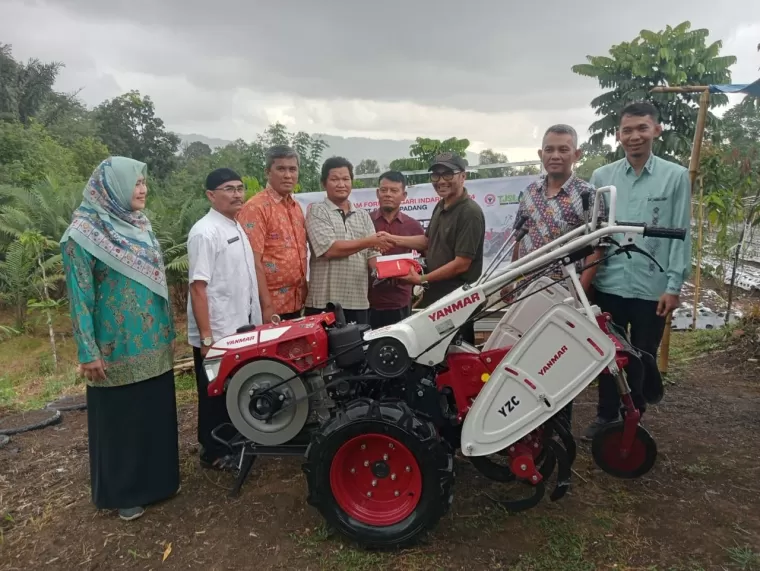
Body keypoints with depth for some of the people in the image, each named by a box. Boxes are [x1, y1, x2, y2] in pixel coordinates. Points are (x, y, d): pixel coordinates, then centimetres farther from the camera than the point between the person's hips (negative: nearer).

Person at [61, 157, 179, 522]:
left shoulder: (141, 225, 8)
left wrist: (169, 330, 14)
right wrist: (88, 352, -14)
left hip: (154, 344, 6)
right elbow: (79, 295, -13)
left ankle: (158, 478, 35)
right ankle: (121, 492, 28)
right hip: (117, 348, -6)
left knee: (157, 413, 16)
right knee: (120, 420, 9)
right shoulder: (84, 232, -13)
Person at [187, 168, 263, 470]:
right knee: (216, 395, 6)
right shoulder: (205, 232, -17)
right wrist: (207, 338, -24)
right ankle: (214, 453, 22)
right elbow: (198, 287, -21)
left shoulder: (237, 227, 12)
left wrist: (262, 314, 17)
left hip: (241, 329, 9)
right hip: (217, 334, -9)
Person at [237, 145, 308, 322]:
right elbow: (253, 262, -17)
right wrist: (266, 305, -19)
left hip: (296, 304, 7)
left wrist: (304, 293, 13)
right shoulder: (255, 207, -12)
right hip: (271, 307, -7)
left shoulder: (297, 207, 11)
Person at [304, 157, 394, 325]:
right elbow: (329, 249, -14)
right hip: (324, 303, -5)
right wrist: (369, 241, -14)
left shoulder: (363, 216, 15)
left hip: (359, 302, 5)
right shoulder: (317, 211, -1)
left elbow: (372, 254, 8)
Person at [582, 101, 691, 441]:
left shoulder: (676, 176, -1)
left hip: (652, 287, -1)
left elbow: (680, 233, -2)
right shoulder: (601, 177, 4)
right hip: (608, 284, 2)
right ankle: (606, 416, 28)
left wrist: (674, 285, -7)